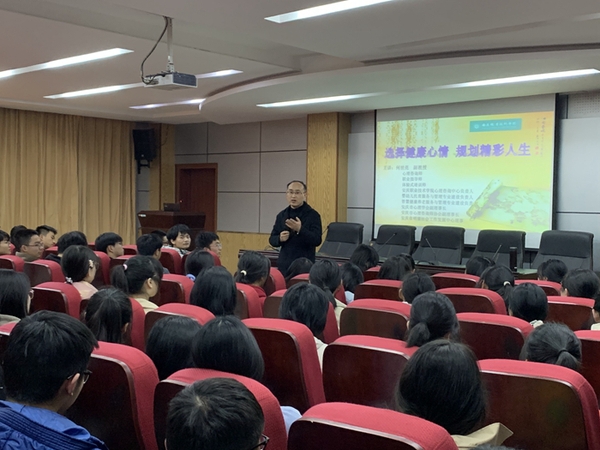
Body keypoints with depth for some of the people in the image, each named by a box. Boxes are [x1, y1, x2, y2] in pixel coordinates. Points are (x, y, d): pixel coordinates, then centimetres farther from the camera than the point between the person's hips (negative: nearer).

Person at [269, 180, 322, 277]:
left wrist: (300, 230, -26)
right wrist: (280, 239, -8)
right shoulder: (281, 215, 10)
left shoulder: (313, 215, -4)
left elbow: (317, 241, -13)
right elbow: (272, 239, 14)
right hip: (284, 265, 4)